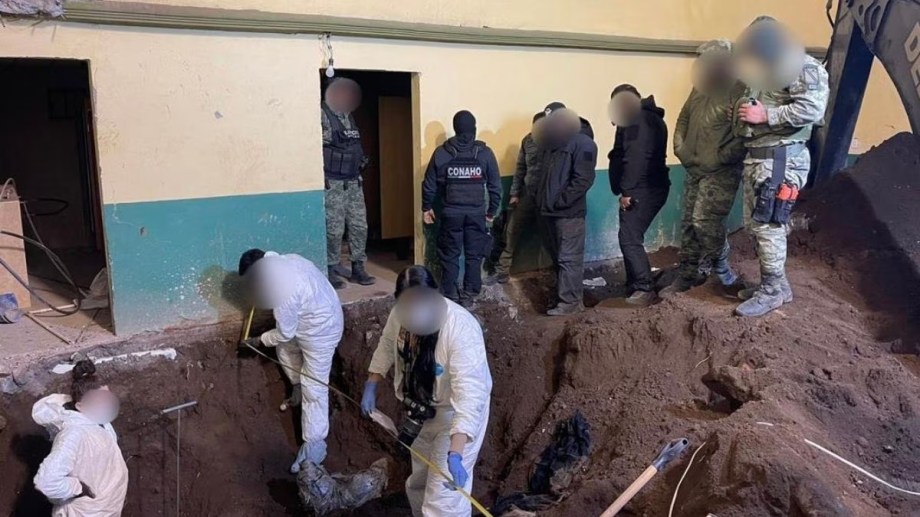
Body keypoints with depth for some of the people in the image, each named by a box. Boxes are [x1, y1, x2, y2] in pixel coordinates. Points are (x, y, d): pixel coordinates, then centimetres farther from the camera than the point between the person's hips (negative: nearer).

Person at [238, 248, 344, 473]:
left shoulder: (282, 292, -32)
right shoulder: (288, 260, -7)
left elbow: (285, 333, -19)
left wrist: (259, 340, -2)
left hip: (320, 331, -10)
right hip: (318, 317, 10)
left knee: (314, 389, -3)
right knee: (286, 348, 29)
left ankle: (314, 446, 5)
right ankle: (298, 386, 50)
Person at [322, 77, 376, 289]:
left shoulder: (348, 116, 15)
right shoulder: (323, 115, -10)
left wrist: (361, 159, 11)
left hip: (354, 182, 7)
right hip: (333, 183, -7)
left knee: (359, 226, 8)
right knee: (334, 229, -2)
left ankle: (358, 268, 19)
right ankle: (331, 271, 10)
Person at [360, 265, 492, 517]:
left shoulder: (461, 329, -35)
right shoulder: (400, 313, -15)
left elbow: (470, 397, -41)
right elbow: (387, 347, 8)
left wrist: (455, 454, -48)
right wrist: (371, 386, 6)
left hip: (456, 413, -7)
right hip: (422, 410, 7)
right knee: (418, 481, 26)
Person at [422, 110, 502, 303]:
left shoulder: (441, 152, -3)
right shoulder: (485, 153, -3)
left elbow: (429, 184, 1)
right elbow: (495, 186, 0)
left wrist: (426, 207, 15)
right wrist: (492, 211, 11)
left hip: (450, 212, 0)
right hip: (476, 213, 0)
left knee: (450, 255, 10)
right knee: (474, 255, 10)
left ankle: (450, 295, 15)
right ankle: (470, 294, 14)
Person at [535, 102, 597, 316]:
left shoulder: (582, 143, -11)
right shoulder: (551, 142, 15)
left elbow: (583, 180, -18)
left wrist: (559, 201, -19)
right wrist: (542, 200, 10)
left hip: (569, 213, -8)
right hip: (549, 211, 9)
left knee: (569, 258, -4)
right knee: (558, 257, 14)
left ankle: (570, 301, 2)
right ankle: (571, 297, 25)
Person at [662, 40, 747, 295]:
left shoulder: (739, 91, -14)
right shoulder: (700, 88, 11)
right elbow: (683, 118, 22)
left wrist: (720, 158, -20)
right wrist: (680, 148, 9)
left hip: (722, 172, -8)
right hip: (694, 169, 8)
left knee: (705, 220, -12)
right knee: (689, 223, 11)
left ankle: (720, 266, 10)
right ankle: (688, 274, 23)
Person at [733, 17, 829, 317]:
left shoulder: (803, 66, -7)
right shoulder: (762, 71, 21)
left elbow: (812, 109, -20)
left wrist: (766, 115, -18)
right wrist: (742, 115, 12)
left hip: (781, 158, -10)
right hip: (755, 157, 10)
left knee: (768, 226, -9)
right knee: (754, 224, 12)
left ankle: (772, 292, 0)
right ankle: (777, 284, 22)